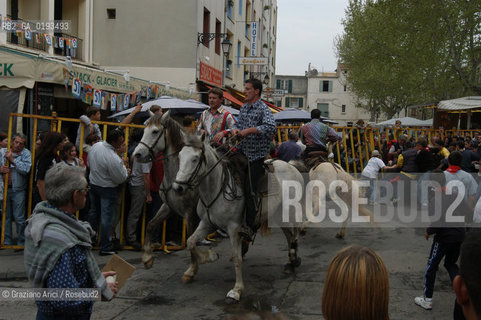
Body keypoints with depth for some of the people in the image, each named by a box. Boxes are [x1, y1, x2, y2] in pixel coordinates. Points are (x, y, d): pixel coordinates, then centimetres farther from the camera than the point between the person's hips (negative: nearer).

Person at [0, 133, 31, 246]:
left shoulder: (26, 154, -1)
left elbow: (26, 169, -14)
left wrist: (12, 159, -15)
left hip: (18, 190, -3)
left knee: (19, 218, -2)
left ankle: (21, 242, 9)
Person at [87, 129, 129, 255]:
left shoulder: (96, 146, -8)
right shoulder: (114, 159, -31)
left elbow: (89, 163, 9)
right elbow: (121, 178, -19)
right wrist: (125, 169, -1)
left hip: (93, 183, 8)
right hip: (107, 189, -8)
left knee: (93, 212, 22)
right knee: (107, 217, 1)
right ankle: (105, 247, 7)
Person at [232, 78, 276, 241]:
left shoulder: (263, 109, -11)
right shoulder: (244, 107, 13)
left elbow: (271, 127, -27)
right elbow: (238, 123, 22)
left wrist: (249, 130, -29)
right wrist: (235, 129, -2)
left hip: (257, 155, -7)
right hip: (243, 153, 7)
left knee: (249, 189, -10)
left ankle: (250, 226, -5)